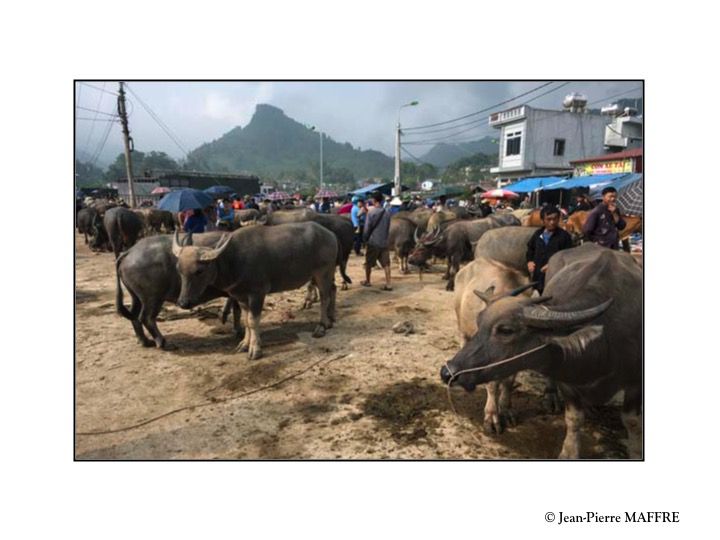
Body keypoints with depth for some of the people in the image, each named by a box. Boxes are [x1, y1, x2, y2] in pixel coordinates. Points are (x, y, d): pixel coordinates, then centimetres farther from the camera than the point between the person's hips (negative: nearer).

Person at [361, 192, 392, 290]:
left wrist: (365, 239, 6)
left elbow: (367, 228, -7)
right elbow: (388, 228, 9)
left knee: (368, 263, 13)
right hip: (384, 242, 3)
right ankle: (388, 284, -3)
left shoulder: (371, 212, -10)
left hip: (373, 242, -3)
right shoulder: (387, 213, 2)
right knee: (386, 263, 2)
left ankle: (367, 281, 27)